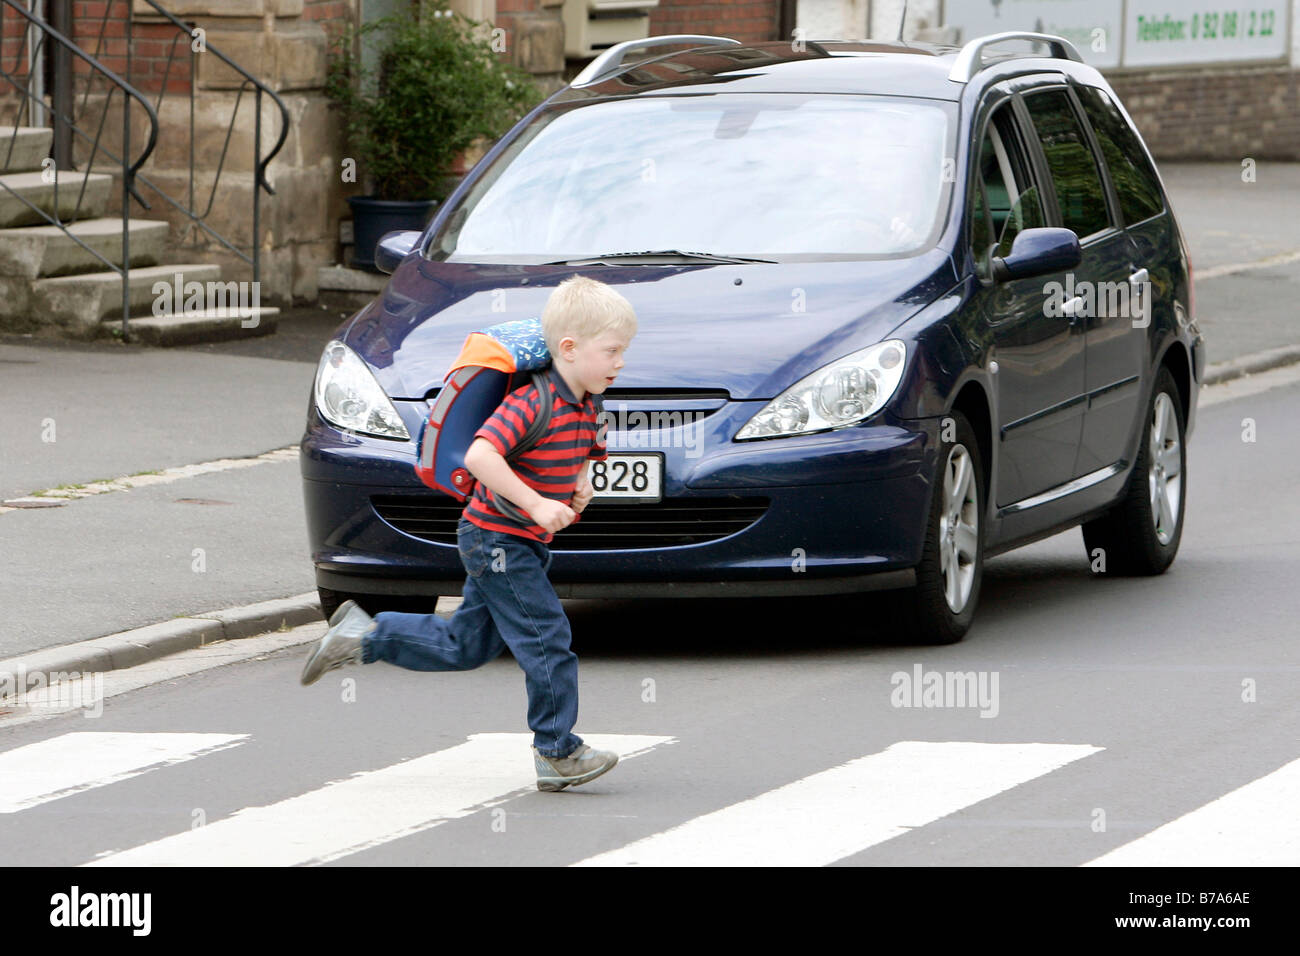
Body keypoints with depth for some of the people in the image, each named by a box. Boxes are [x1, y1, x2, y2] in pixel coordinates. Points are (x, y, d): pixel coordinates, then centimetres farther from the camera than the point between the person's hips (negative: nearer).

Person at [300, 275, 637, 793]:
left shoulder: (583, 407, 6)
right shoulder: (533, 402, -23)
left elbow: (578, 456, 27)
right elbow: (479, 455, -33)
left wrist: (581, 483, 4)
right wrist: (535, 503, -33)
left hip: (521, 544, 10)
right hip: (497, 540, -10)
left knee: (465, 647, 15)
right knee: (546, 639, -7)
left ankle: (364, 636, 24)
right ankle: (557, 753, 1)